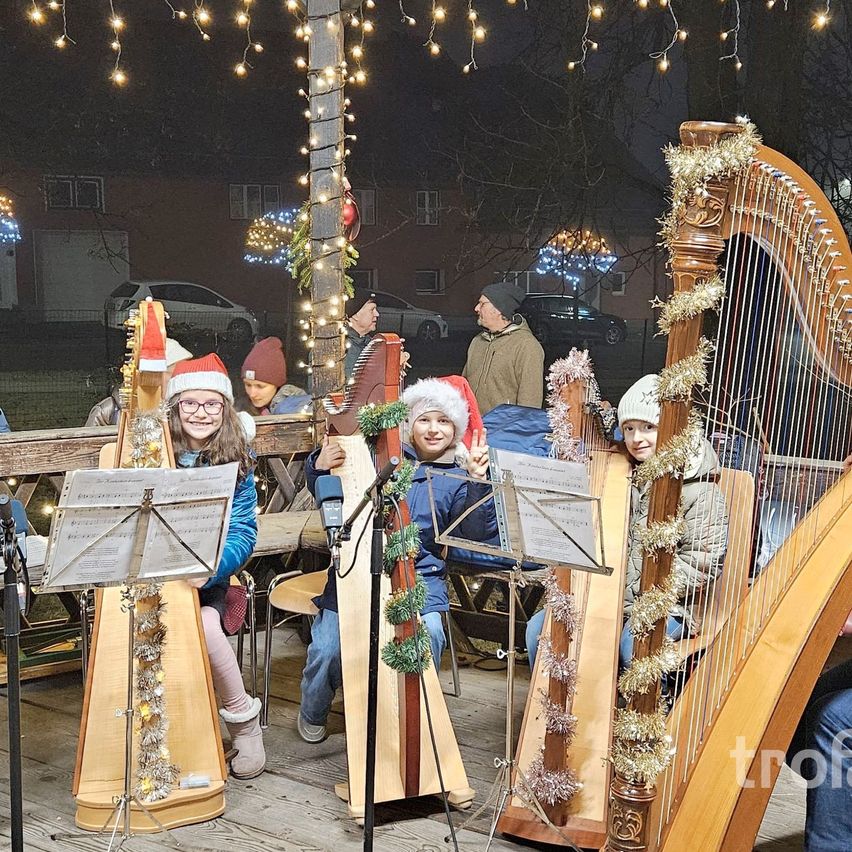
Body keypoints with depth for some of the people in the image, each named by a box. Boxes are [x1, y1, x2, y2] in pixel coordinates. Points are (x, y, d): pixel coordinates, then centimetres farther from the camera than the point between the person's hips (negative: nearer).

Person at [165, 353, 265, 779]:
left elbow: (243, 533, -2)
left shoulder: (235, 463, 3)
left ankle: (243, 719, -7)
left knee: (206, 625, -30)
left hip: (207, 580, 0)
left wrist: (212, 568, -21)